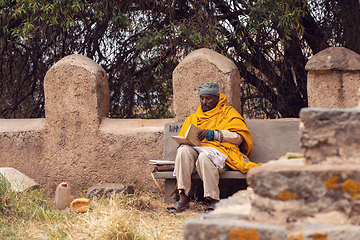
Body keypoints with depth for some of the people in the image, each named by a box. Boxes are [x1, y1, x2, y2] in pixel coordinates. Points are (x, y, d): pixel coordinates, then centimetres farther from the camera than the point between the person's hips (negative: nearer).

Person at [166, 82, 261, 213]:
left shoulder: (228, 112, 13)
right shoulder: (193, 118, 29)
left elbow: (238, 137, -4)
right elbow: (182, 139, 22)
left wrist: (213, 134, -15)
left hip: (220, 151, -4)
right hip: (197, 149, 4)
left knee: (204, 156, -38)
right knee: (183, 150, -29)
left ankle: (215, 201, -32)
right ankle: (183, 198, -35)